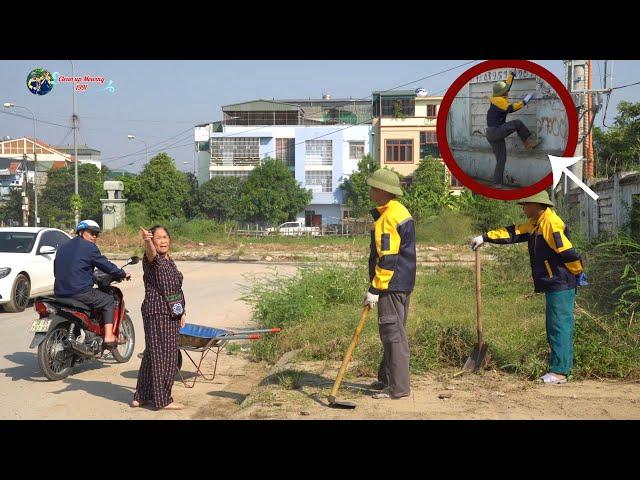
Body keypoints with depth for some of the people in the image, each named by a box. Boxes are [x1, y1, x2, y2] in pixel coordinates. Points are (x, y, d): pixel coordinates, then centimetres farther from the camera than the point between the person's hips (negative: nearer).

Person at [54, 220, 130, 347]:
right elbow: (106, 265, -3)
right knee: (109, 301, 10)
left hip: (60, 293, 8)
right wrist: (123, 274, 11)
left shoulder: (63, 248, 18)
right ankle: (108, 337, 0)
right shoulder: (89, 247, -5)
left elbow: (56, 271, 24)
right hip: (80, 292, -8)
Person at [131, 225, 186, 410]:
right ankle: (163, 400, 1)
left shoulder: (170, 261, 16)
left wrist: (181, 312, 19)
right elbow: (151, 253, -36)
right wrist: (147, 241, -58)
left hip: (171, 314, 9)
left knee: (152, 354, 13)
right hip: (157, 313, -9)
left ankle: (141, 396, 21)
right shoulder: (151, 259, -11)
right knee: (162, 355, -6)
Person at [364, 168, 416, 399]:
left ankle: (398, 387, -4)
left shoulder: (388, 218, -18)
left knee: (393, 333, -7)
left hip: (392, 285, -11)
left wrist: (375, 289, -18)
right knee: (394, 331, 17)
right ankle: (387, 378, 28)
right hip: (403, 283, 11)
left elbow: (387, 259, -21)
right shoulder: (400, 212, 15)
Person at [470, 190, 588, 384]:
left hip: (561, 286, -10)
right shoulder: (536, 223, 14)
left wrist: (578, 273, -7)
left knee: (560, 327, -8)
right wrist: (485, 237, 14)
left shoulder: (551, 223, -18)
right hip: (553, 286, 10)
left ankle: (559, 372, -6)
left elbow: (568, 252, -19)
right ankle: (559, 368, 15)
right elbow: (513, 233, 18)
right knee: (555, 328, 11)